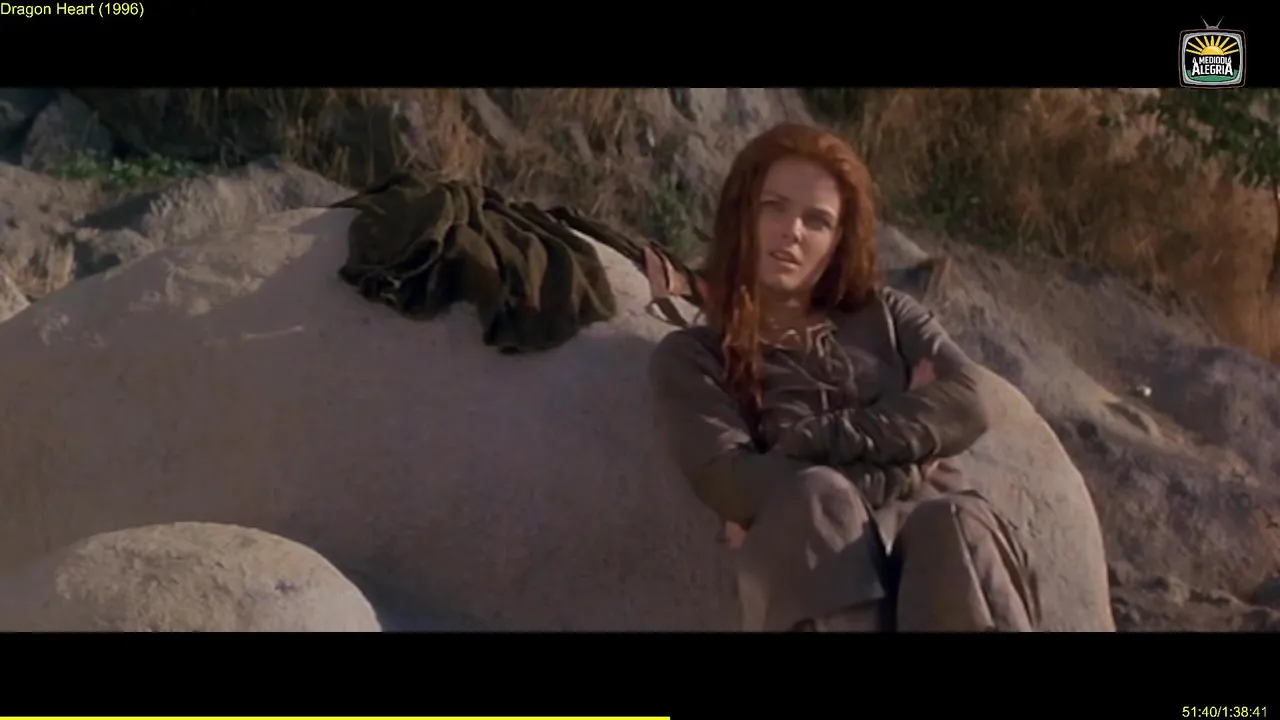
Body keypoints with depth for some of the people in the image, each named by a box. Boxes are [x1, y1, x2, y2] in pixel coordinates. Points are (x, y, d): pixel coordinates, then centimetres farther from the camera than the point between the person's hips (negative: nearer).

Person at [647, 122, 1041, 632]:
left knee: (956, 525, -35)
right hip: (812, 554, -2)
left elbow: (968, 403, 8)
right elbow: (734, 485, 0)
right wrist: (903, 418, 2)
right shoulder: (690, 356, 20)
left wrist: (813, 442, -2)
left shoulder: (885, 313, 29)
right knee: (817, 498, -37)